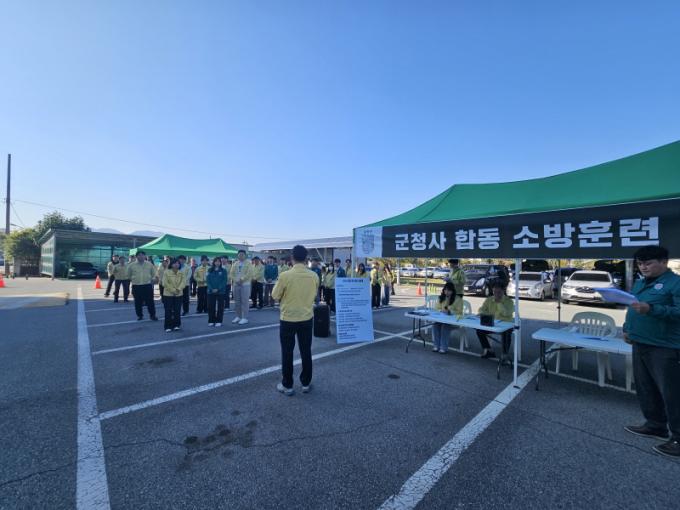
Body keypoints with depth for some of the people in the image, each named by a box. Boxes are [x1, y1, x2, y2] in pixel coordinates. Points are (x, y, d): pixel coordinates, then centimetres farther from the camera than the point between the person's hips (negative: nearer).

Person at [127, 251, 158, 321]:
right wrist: (133, 280, 14)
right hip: (136, 286, 1)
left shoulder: (149, 264, 1)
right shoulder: (132, 265, 0)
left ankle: (152, 315, 11)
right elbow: (129, 274, 16)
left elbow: (153, 273, 16)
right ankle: (139, 315, 23)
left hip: (147, 285, -1)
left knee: (150, 301, 2)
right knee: (138, 302, 8)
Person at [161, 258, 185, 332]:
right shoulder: (166, 272, -3)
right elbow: (165, 283, -10)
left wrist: (178, 289, -22)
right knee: (168, 311, 0)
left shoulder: (182, 273, 4)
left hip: (179, 295, 2)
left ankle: (176, 325, 17)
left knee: (177, 311, 6)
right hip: (168, 294, -2)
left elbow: (183, 282, -6)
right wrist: (173, 290, -16)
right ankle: (168, 327, 8)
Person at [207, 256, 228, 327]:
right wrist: (212, 289, -11)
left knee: (220, 307, 2)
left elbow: (224, 281, -4)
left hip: (220, 291, -2)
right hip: (211, 291, 2)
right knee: (211, 306, 4)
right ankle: (211, 321, 16)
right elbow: (207, 280, 3)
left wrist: (218, 289, -14)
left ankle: (219, 321, 10)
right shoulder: (210, 270, 8)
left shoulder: (223, 270, 1)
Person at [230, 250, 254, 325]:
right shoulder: (235, 264, 13)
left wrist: (241, 279, -15)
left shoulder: (248, 264, -2)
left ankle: (245, 318, 0)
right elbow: (231, 273, 7)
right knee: (237, 301, 11)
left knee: (244, 302, -5)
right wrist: (236, 280, -8)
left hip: (245, 284, -5)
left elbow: (249, 274, -13)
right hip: (236, 284, 5)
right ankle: (238, 317, 22)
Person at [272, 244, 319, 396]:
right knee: (306, 352, 14)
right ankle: (306, 383, 26)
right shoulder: (314, 276, -7)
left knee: (287, 353, 11)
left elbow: (275, 295, -4)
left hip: (288, 319, -2)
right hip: (307, 319, 3)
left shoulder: (285, 275, -16)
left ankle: (287, 385, 21)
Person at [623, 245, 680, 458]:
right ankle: (655, 425, 30)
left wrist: (651, 309, -32)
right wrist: (627, 328, 14)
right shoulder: (639, 284, 15)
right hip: (640, 344, 8)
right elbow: (631, 309, 22)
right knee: (645, 389, 16)